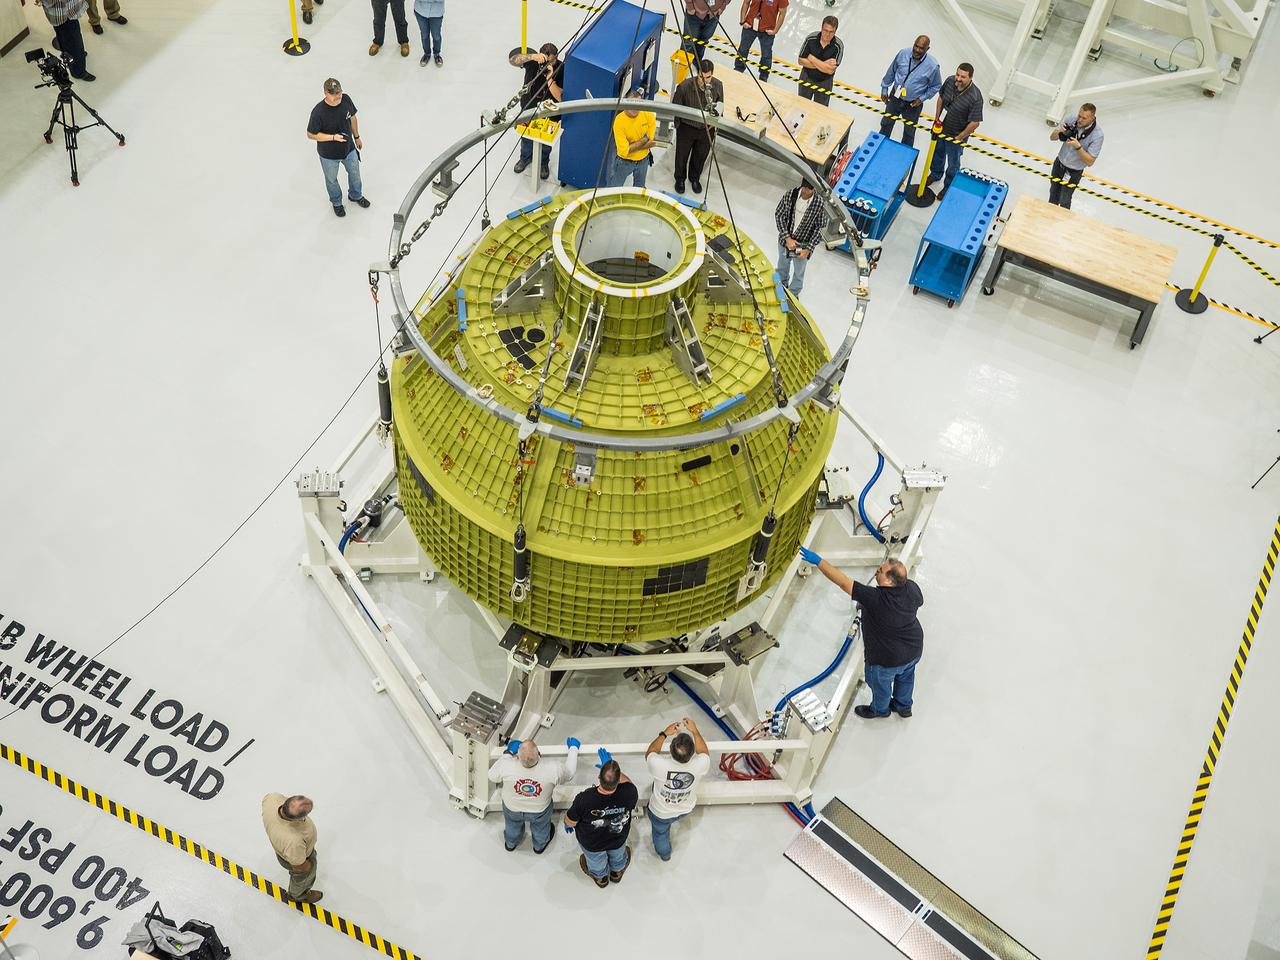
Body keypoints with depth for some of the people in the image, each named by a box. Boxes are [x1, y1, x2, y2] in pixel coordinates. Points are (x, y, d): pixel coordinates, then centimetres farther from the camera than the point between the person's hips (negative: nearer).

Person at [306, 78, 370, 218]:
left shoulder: (346, 99, -19)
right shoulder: (318, 112, -34)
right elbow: (311, 134, -23)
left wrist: (356, 137, 12)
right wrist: (333, 137, -31)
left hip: (349, 148, 4)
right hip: (329, 154, -4)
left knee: (354, 173, 27)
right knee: (332, 179, 22)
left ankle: (356, 196, 57)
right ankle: (336, 202, 51)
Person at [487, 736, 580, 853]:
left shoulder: (506, 765, -40)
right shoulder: (553, 769, -40)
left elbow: (492, 777, -15)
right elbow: (569, 773, -16)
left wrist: (509, 753, -6)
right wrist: (573, 748, -1)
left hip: (512, 808, 1)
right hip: (540, 811, 0)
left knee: (512, 826, 36)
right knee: (540, 828, 35)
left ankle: (510, 844, 66)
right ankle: (539, 846, 65)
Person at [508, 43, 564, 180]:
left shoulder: (561, 70, -28)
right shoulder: (533, 61, -23)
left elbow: (559, 97, -32)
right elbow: (512, 59, -36)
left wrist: (549, 77, -44)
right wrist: (532, 56, -50)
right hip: (528, 106, 2)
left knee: (546, 139, 22)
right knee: (526, 135, 26)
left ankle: (544, 162, 51)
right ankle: (526, 157, 55)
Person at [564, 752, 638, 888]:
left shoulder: (584, 799, -44)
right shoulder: (629, 793, -40)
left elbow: (570, 822, -22)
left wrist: (567, 825, 0)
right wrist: (613, 769, -10)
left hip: (591, 844, -1)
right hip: (618, 839, 1)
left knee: (596, 861, 35)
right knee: (617, 857, 38)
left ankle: (601, 878, 67)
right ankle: (617, 872, 69)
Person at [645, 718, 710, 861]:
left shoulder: (660, 765, -42)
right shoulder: (699, 766, -38)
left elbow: (649, 753, -15)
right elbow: (704, 753, -10)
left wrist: (665, 734, -11)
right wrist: (694, 731, -8)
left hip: (661, 813, -2)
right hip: (686, 810, 2)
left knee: (660, 833, 32)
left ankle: (664, 854, 61)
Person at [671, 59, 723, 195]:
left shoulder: (718, 86, -17)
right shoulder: (685, 86, -28)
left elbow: (720, 106, 5)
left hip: (707, 129, 2)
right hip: (687, 127, -2)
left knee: (701, 156, 23)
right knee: (682, 155, 19)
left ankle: (695, 178, 51)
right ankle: (680, 179, 47)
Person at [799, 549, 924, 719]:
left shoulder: (875, 599, -40)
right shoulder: (912, 587, -22)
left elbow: (843, 583, -40)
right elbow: (919, 602, 2)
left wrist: (818, 561, -37)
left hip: (888, 658, -6)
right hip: (915, 648, 6)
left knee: (880, 683, 26)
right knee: (905, 677, 33)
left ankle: (880, 709, 55)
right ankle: (903, 706, 60)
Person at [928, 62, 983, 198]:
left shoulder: (975, 97, -35)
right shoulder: (949, 81, -19)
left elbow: (974, 123, -27)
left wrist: (959, 138, -17)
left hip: (957, 135, -5)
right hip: (942, 128, 5)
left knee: (953, 164, 18)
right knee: (938, 154, 31)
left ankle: (948, 187, 44)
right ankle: (935, 174, 60)